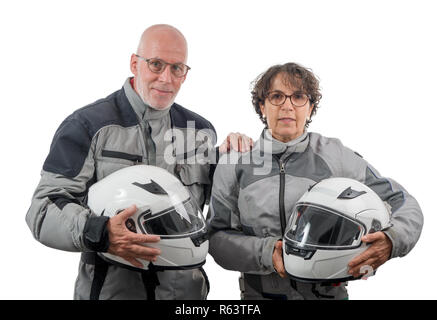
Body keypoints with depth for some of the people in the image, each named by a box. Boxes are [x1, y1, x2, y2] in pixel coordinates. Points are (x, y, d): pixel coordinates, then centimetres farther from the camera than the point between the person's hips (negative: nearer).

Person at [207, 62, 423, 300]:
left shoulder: (335, 157, -5)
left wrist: (390, 240, -20)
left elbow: (405, 204, -1)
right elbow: (218, 237, -5)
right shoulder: (235, 163, -4)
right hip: (260, 293, 0)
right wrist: (266, 252, -20)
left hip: (329, 293, 0)